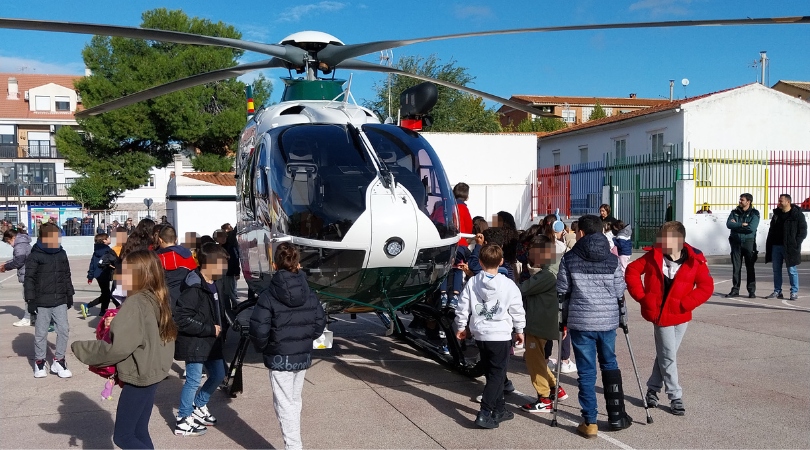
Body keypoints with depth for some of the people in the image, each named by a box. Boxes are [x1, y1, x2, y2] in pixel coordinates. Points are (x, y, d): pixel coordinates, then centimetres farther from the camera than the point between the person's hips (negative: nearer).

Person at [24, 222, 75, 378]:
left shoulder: (62, 253, 9)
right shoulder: (35, 255, -8)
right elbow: (29, 279, -8)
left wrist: (69, 295, 16)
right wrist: (30, 300, -11)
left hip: (60, 301, 4)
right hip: (42, 302, -4)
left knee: (64, 330, 2)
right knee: (41, 333, 5)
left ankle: (58, 361, 14)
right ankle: (39, 362, 19)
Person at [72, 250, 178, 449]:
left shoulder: (136, 303, -21)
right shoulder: (157, 300, 4)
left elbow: (117, 347, -24)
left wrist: (80, 349, -12)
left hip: (139, 378, -8)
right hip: (153, 374, 8)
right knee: (139, 432, 17)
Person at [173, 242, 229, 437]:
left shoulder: (211, 284, 7)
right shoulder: (194, 288, -24)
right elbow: (180, 318, -28)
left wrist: (218, 327, 5)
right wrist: (210, 329, -22)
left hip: (210, 341, 9)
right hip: (194, 343, -9)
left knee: (218, 374, 18)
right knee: (193, 381, 2)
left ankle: (199, 408, 38)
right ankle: (183, 421, 19)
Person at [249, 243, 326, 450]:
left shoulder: (269, 295, -15)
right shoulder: (309, 294, 0)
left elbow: (259, 329, -19)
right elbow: (320, 322, 5)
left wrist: (263, 348, 0)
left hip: (280, 359, -5)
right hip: (304, 357, 5)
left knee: (285, 405, 2)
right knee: (295, 401, 20)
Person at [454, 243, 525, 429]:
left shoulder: (472, 283, -4)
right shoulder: (508, 285, -11)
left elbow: (462, 308, 0)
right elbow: (517, 310, -4)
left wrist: (461, 327, 15)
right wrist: (519, 330, 11)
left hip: (480, 335, 4)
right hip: (501, 336, -4)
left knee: (492, 373, 17)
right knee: (497, 375, 1)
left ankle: (499, 410, 27)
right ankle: (484, 414, -9)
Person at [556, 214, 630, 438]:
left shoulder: (570, 259, -6)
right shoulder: (612, 260, -1)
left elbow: (562, 290, -2)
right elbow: (619, 292, 1)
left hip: (580, 321, -2)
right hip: (607, 320, 2)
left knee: (586, 372, 4)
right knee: (610, 365, 20)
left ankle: (589, 423, 6)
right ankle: (617, 416, 24)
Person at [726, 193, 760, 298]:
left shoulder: (754, 213, -3)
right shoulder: (735, 212, 8)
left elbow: (752, 228, -18)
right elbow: (728, 224, -6)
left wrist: (736, 225, -10)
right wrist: (742, 225, -15)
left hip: (748, 242, -3)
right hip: (736, 242, 3)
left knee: (750, 267, 2)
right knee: (736, 267, 5)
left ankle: (752, 291, 8)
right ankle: (735, 290, 11)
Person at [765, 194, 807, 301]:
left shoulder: (797, 215, -5)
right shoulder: (776, 214, 13)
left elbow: (803, 232, -5)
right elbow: (772, 231, 18)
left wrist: (795, 244, -14)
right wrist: (769, 245, 10)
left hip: (790, 247, -6)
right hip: (776, 247, 6)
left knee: (792, 270, -1)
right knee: (776, 270, 8)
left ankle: (794, 292, 7)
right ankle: (777, 291, 15)